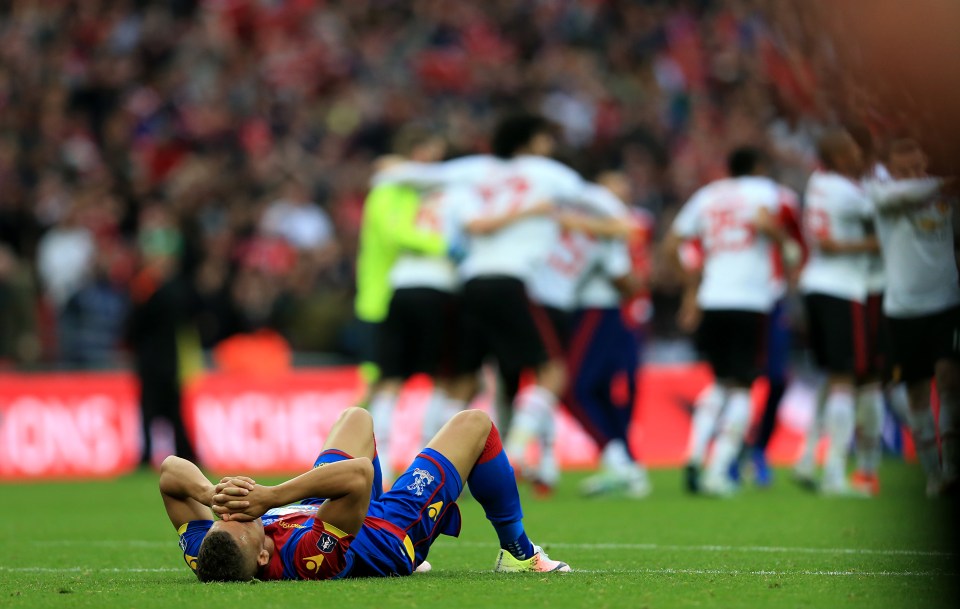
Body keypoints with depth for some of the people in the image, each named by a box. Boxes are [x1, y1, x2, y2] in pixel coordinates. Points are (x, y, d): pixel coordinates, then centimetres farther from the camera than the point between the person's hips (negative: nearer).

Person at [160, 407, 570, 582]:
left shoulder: (205, 558, -35)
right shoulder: (305, 557, -51)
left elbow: (171, 470, -30)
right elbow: (359, 474, -58)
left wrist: (210, 493, -48)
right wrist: (271, 496, -61)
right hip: (393, 529, -6)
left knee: (356, 418, 33)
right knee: (474, 424, 9)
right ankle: (518, 554, 32)